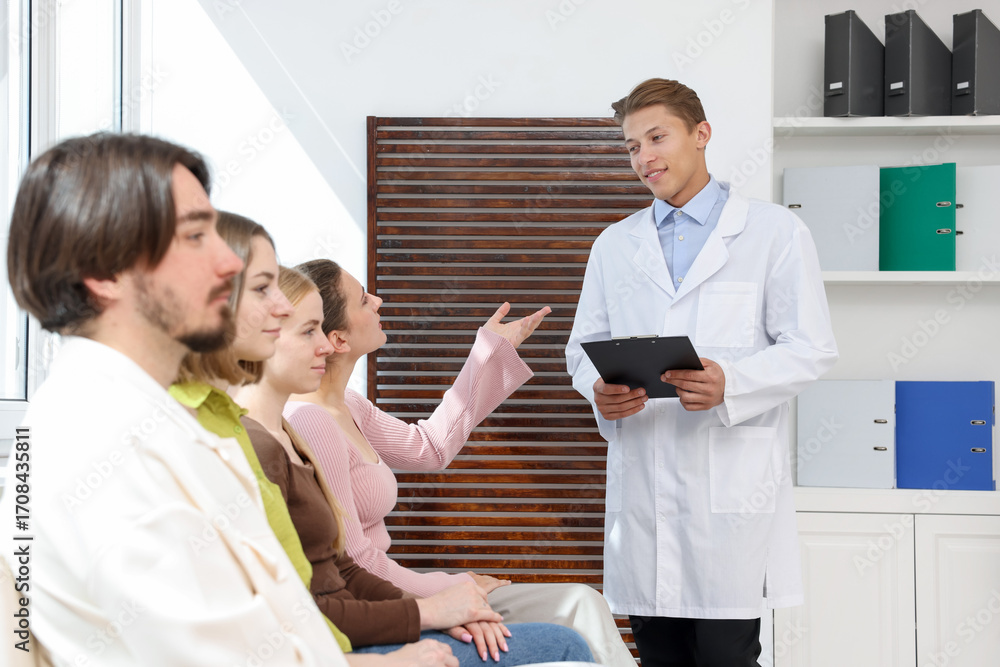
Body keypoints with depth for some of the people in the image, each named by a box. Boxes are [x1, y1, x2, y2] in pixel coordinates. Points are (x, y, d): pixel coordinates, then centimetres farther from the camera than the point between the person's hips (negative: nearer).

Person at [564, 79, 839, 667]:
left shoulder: (776, 232, 4)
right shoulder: (614, 245, 17)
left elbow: (812, 348, -2)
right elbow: (585, 346, 18)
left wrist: (731, 384, -20)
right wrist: (600, 390, -6)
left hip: (732, 482, -4)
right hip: (640, 481, 4)